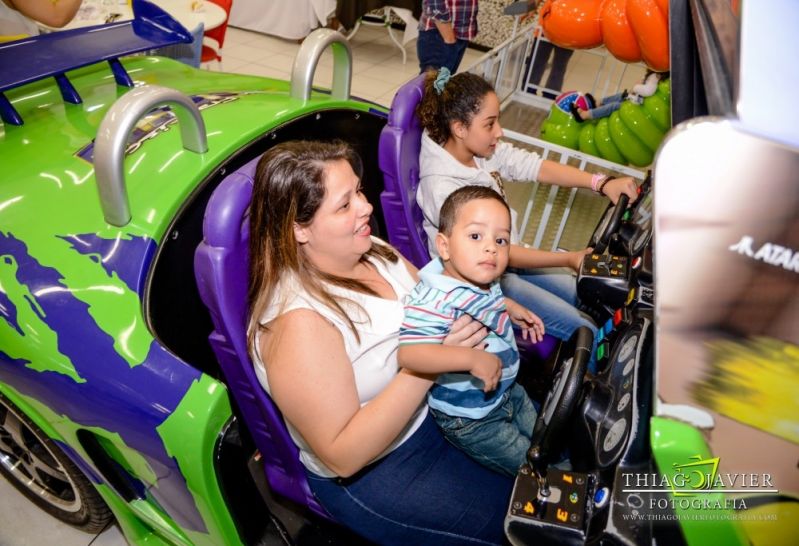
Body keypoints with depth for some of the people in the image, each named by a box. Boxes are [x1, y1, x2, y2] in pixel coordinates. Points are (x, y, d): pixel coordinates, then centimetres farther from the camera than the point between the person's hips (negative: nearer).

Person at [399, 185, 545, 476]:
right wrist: (471, 358, -50)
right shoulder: (437, 301, -38)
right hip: (469, 420, -8)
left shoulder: (482, 278, -9)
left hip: (508, 392, 8)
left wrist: (508, 307, 0)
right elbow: (407, 353, -49)